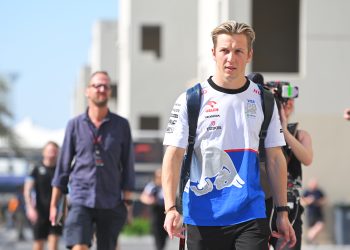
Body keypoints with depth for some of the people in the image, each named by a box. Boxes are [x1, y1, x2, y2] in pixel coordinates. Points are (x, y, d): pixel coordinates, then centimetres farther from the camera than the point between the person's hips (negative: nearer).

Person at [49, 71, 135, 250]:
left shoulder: (121, 125, 4)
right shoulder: (75, 125, 5)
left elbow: (127, 166, 7)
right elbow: (63, 166, 9)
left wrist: (127, 201, 1)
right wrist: (54, 204, 8)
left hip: (111, 203, 1)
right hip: (81, 200, -1)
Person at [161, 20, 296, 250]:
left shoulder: (263, 100, 8)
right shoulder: (190, 100, 0)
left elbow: (275, 158, 12)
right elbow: (173, 156, -4)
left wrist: (282, 213, 8)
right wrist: (171, 208, -16)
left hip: (251, 216, 1)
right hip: (202, 218, -1)